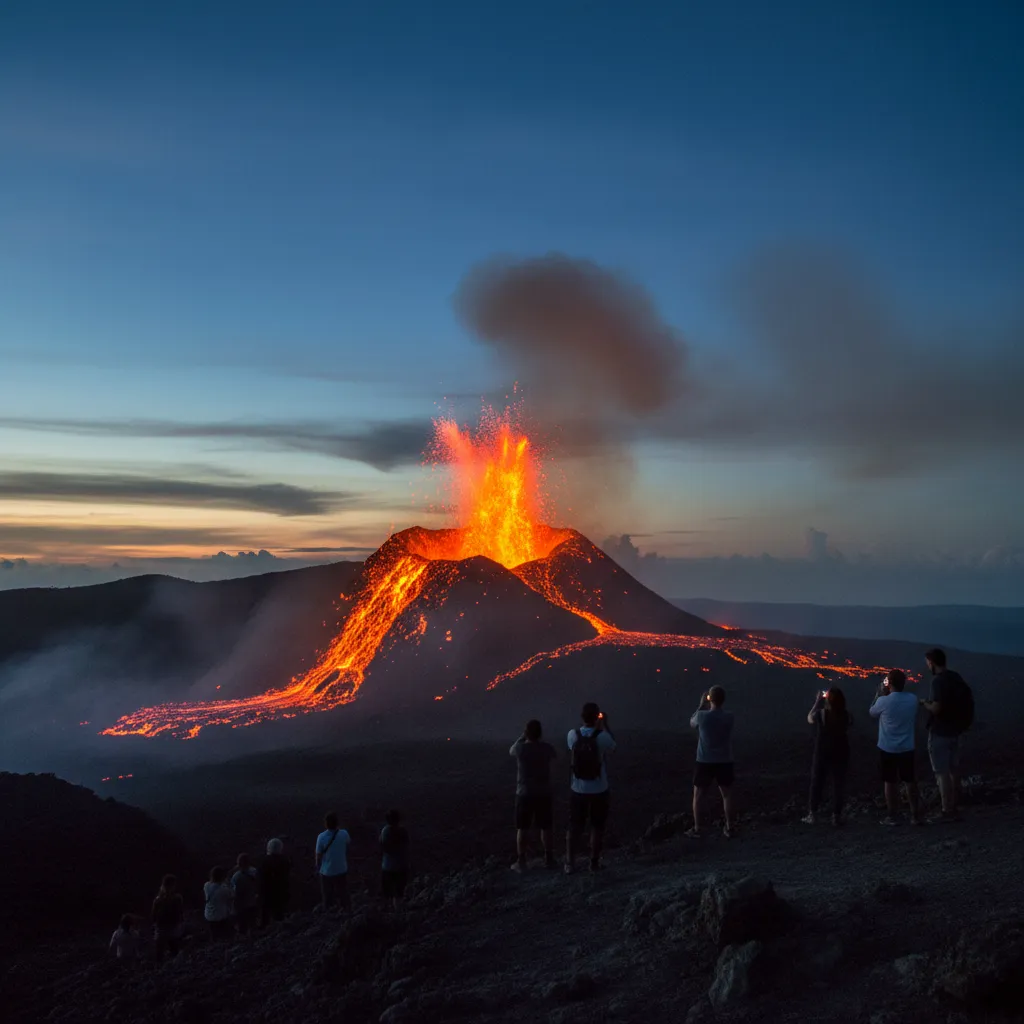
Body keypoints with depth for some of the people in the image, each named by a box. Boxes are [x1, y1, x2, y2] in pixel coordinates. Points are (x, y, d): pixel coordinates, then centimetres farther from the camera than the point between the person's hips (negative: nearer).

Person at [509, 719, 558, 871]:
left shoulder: (520, 748, -14)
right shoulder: (547, 748, -10)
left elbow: (511, 750, 11)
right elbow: (554, 756, 16)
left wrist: (522, 737, 15)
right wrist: (541, 739, 17)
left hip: (524, 794, -1)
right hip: (544, 794, 1)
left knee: (522, 828, 8)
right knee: (546, 827, 13)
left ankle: (521, 862, 11)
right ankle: (549, 859, 20)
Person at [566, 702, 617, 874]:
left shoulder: (573, 735, -9)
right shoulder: (602, 736, -16)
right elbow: (612, 747, 6)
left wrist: (596, 727, 14)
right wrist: (605, 725, 9)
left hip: (578, 790, 2)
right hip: (599, 791, -2)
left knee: (575, 827, 12)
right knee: (597, 827, 13)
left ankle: (570, 864, 13)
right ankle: (594, 863, 17)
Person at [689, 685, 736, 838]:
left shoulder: (702, 715, -15)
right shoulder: (730, 717, -9)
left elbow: (692, 723, 7)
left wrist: (701, 705, 11)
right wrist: (708, 707, 11)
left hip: (705, 762, -2)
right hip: (724, 762, 2)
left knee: (698, 795, 10)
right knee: (727, 795, 14)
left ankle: (697, 828, 13)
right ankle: (730, 828, 17)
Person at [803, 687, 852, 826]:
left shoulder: (821, 714, -18)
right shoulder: (846, 716, -13)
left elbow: (809, 718, 3)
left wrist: (818, 701, 6)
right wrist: (838, 702, 5)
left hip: (822, 754, -1)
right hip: (841, 754, 1)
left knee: (817, 783, 13)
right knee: (839, 784, 11)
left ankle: (812, 815, 18)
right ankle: (836, 816, 16)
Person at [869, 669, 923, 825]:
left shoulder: (884, 701, -18)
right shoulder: (912, 699, -6)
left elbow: (872, 712, 2)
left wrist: (879, 693, 6)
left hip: (888, 749, -3)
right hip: (907, 748, 3)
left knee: (890, 782, 8)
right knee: (910, 781, 15)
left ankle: (892, 817, 16)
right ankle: (915, 815, 20)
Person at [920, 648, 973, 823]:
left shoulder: (939, 681, -19)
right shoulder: (957, 678, 8)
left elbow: (936, 708, -26)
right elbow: (968, 699, 16)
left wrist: (924, 703, -7)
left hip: (940, 732, -9)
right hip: (954, 731, 9)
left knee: (942, 772, -4)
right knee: (954, 770, 12)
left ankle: (947, 812, -3)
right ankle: (953, 810, 17)